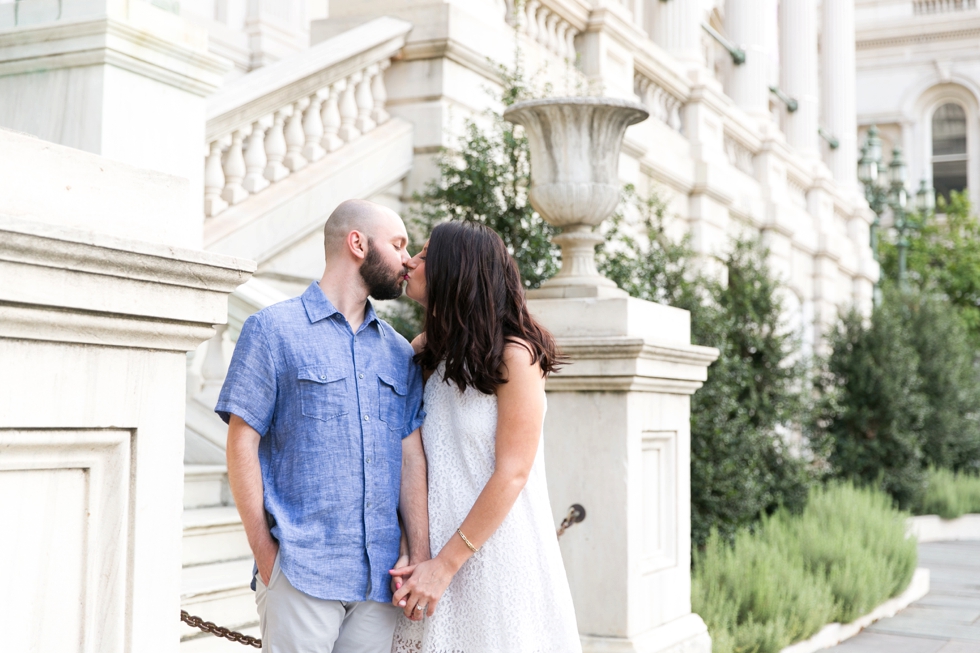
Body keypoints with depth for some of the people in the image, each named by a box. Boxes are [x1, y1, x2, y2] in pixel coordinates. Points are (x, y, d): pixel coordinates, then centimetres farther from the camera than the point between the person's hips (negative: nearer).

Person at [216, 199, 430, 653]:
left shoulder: (399, 352, 15)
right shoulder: (272, 329, 2)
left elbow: (411, 456, 10)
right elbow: (242, 445, -3)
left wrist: (420, 557, -1)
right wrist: (266, 556, -9)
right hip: (301, 573, -4)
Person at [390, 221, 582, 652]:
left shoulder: (513, 355, -9)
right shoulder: (429, 353, 10)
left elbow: (511, 474, -13)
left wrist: (445, 564, -14)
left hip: (497, 552, -5)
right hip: (438, 557, 5)